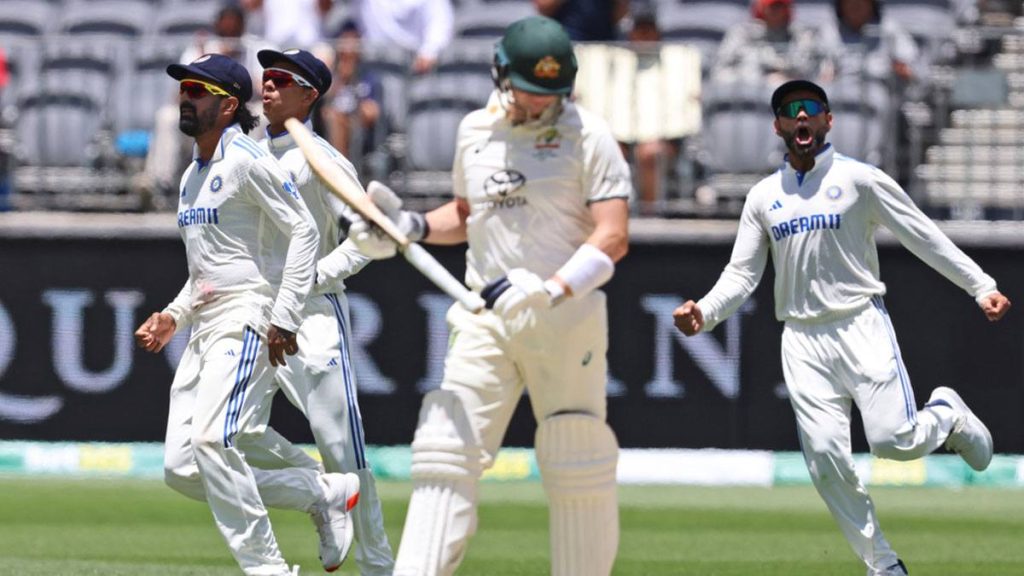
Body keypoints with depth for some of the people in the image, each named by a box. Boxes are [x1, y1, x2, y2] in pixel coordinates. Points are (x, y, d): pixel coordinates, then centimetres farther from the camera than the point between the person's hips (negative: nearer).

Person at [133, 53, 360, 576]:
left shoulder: (246, 161, -8)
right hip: (204, 329, 9)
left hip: (246, 321, -9)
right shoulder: (192, 177, 20)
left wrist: (285, 318, -19)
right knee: (182, 469, 0)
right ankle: (324, 494, 11)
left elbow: (303, 231, -13)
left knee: (211, 441, -24)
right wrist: (173, 316, 15)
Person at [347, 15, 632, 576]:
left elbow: (613, 238, -13)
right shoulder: (475, 130, 10)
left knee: (576, 468, 1)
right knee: (446, 452, -7)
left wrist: (552, 290, -26)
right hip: (486, 316, 4)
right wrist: (411, 227, 8)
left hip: (567, 321, -4)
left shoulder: (587, 135, -6)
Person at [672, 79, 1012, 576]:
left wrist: (981, 287, -7)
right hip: (803, 340, 3)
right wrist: (705, 312, -10)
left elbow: (923, 236, 0)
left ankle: (947, 416, 18)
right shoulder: (763, 197, 12)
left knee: (894, 440, -18)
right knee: (825, 457, -8)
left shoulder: (859, 180, 1)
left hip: (861, 326, -3)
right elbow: (741, 273, 10)